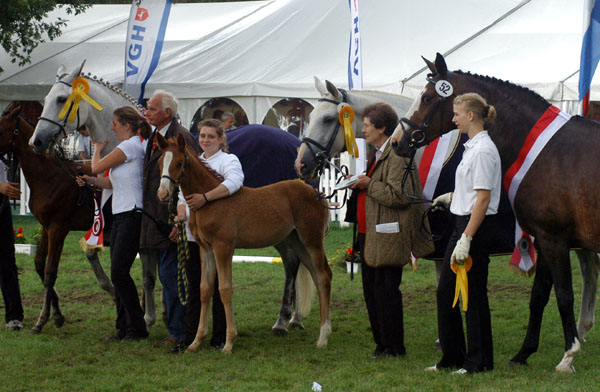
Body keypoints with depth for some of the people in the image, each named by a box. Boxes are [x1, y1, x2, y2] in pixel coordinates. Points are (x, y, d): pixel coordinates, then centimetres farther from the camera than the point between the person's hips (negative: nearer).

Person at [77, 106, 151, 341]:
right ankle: (124, 328, 13)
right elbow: (113, 183, 21)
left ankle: (137, 328, -4)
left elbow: (97, 167, -10)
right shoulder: (128, 148, 17)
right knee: (118, 274, 9)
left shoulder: (131, 147, -13)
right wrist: (91, 181, 8)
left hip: (132, 216, -10)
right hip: (120, 216, 10)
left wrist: (97, 149, 9)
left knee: (119, 273, -11)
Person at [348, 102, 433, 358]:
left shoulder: (397, 155, -15)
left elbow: (399, 195, -25)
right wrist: (360, 186, 11)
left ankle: (394, 346, 3)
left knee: (385, 290, -6)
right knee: (371, 289, 12)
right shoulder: (379, 154, 18)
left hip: (388, 237, -11)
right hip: (369, 234, 11)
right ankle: (382, 343, 20)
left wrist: (369, 185, -18)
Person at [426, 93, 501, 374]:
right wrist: (452, 196, 30)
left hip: (476, 226, -10)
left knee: (473, 294, -2)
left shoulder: (483, 150, -18)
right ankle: (452, 356, 21)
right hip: (462, 223, 10)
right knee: (445, 291, 13)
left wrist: (466, 239, -24)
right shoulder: (472, 147, 12)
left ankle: (480, 361, 8)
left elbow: (483, 198, -22)